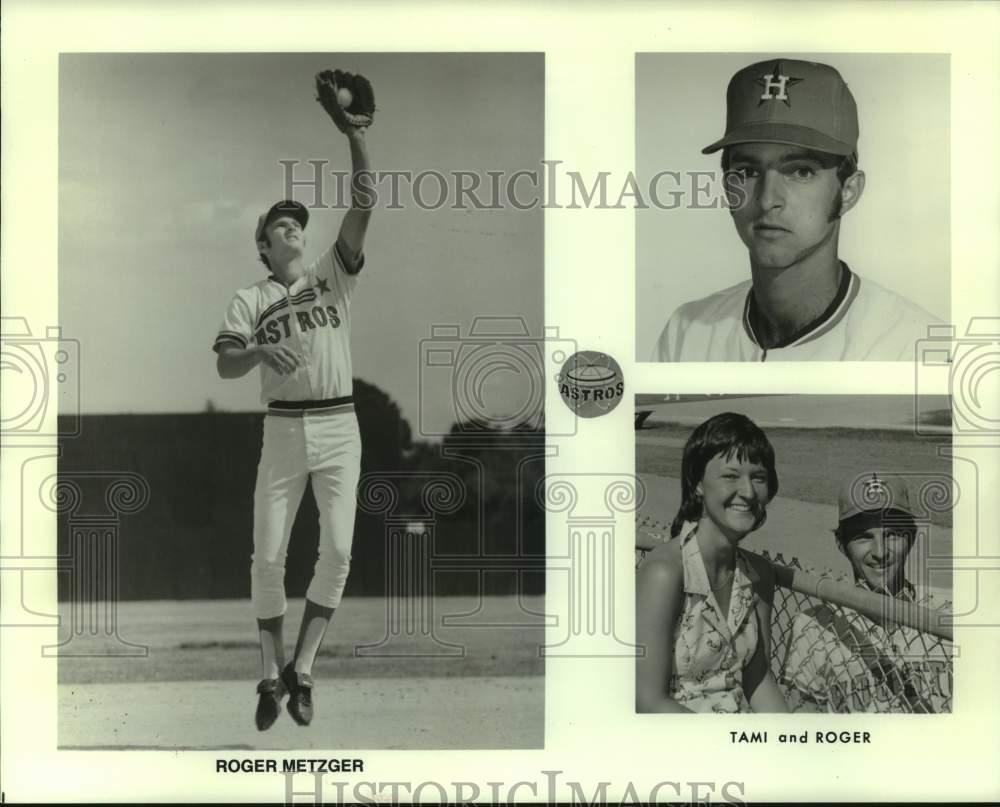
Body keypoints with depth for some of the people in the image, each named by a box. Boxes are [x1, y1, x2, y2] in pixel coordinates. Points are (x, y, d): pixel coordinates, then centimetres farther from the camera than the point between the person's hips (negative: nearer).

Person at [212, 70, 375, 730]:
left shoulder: (334, 273, 9)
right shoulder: (251, 300, 8)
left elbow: (364, 204, -3)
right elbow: (224, 365, -5)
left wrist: (355, 133, -11)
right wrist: (263, 350, -26)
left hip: (339, 428, 0)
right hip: (283, 431, 0)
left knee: (338, 553, -7)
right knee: (268, 556, 1)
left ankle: (300, 670, 7)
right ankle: (272, 676, 15)